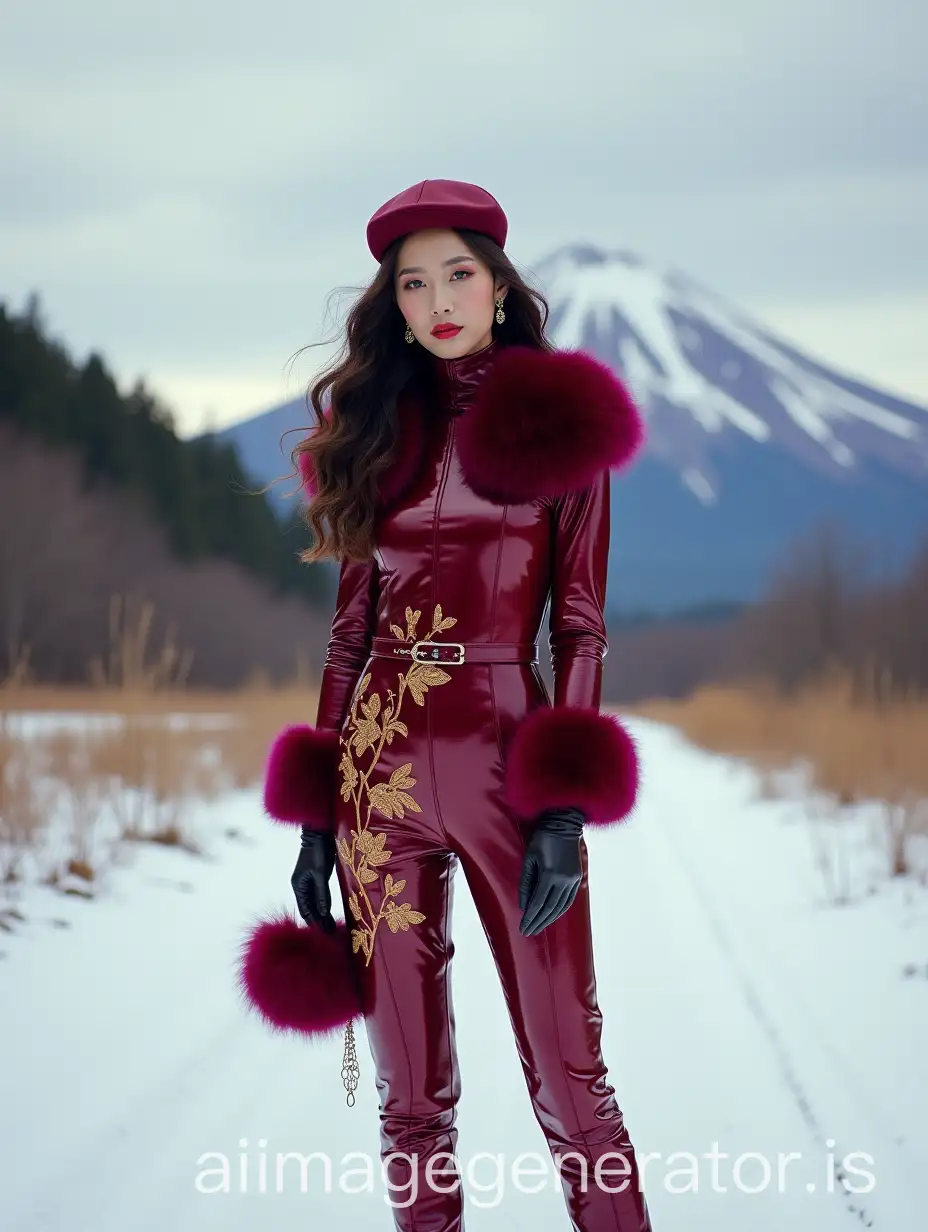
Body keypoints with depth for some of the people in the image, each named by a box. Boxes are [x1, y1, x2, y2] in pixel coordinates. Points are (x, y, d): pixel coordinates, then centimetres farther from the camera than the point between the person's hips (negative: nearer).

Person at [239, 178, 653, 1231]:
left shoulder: (556, 422, 3)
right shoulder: (375, 427, 12)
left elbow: (579, 627, -1)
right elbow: (351, 627, 12)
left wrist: (567, 807, -12)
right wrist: (317, 817, 7)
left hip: (507, 760, -3)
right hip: (381, 767, 3)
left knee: (569, 1082, -4)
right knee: (412, 1094, 6)